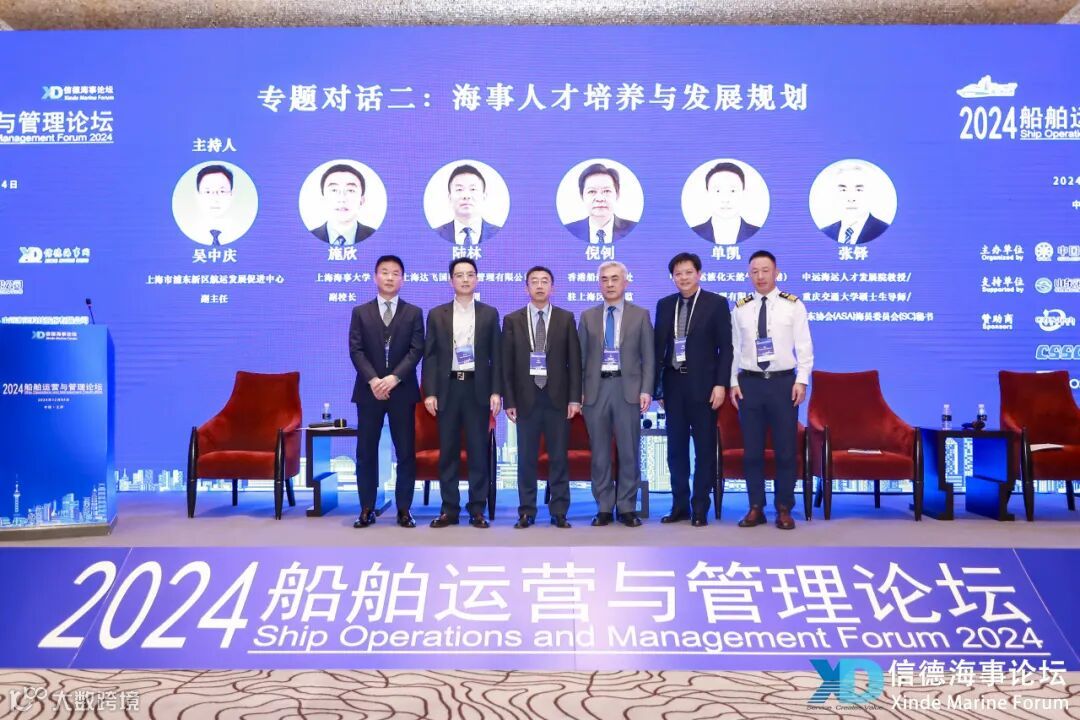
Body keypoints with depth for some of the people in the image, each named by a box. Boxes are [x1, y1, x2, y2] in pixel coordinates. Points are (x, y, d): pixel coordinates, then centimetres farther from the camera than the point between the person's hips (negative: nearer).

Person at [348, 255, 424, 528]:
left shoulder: (414, 312, 7)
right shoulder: (360, 312, 8)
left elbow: (417, 350, -3)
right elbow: (356, 350, -1)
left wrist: (394, 378, -16)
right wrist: (373, 380, -16)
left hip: (402, 390, 0)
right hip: (369, 390, 1)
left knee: (406, 452, 1)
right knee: (366, 452, 3)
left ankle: (404, 509, 9)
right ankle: (367, 508, 11)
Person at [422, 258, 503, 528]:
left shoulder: (489, 313, 7)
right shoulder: (437, 314, 7)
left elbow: (496, 355, 5)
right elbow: (430, 356, 4)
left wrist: (496, 391, -3)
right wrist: (429, 392, -4)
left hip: (477, 388, -1)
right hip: (448, 388, 1)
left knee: (478, 451, 2)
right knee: (448, 451, 4)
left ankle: (477, 509, 9)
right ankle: (449, 509, 11)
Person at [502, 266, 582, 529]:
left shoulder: (566, 318, 5)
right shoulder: (512, 320, 5)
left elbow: (574, 360, 3)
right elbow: (507, 363, 4)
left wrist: (574, 397, -3)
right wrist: (508, 400, -2)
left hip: (557, 398, 0)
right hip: (526, 398, 0)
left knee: (559, 457, 4)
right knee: (526, 458, 4)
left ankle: (559, 512, 12)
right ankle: (527, 511, 14)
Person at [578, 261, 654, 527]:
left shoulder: (640, 315, 6)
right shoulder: (588, 316, 10)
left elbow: (648, 357, 4)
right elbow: (580, 356, 9)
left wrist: (646, 390, -6)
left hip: (628, 388, -1)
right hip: (596, 388, 2)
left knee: (629, 452, 1)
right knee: (599, 453, 5)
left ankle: (627, 508, 11)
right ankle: (604, 508, 14)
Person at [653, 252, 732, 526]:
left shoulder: (716, 303, -2)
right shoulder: (664, 304, 8)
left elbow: (725, 347, -4)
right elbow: (658, 346, 9)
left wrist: (721, 384, -12)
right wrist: (656, 385, 7)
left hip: (703, 384, -4)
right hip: (673, 383, 4)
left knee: (704, 448, 4)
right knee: (676, 448, 8)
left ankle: (700, 508, 12)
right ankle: (680, 505, 18)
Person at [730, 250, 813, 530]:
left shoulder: (793, 305, 0)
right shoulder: (740, 308, 7)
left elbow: (804, 346, -1)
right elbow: (735, 347, 8)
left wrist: (801, 380, -9)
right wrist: (733, 382, 2)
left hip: (783, 382, -2)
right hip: (749, 382, 2)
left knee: (785, 449, 3)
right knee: (752, 449, 6)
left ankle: (784, 509, 14)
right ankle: (756, 508, 16)